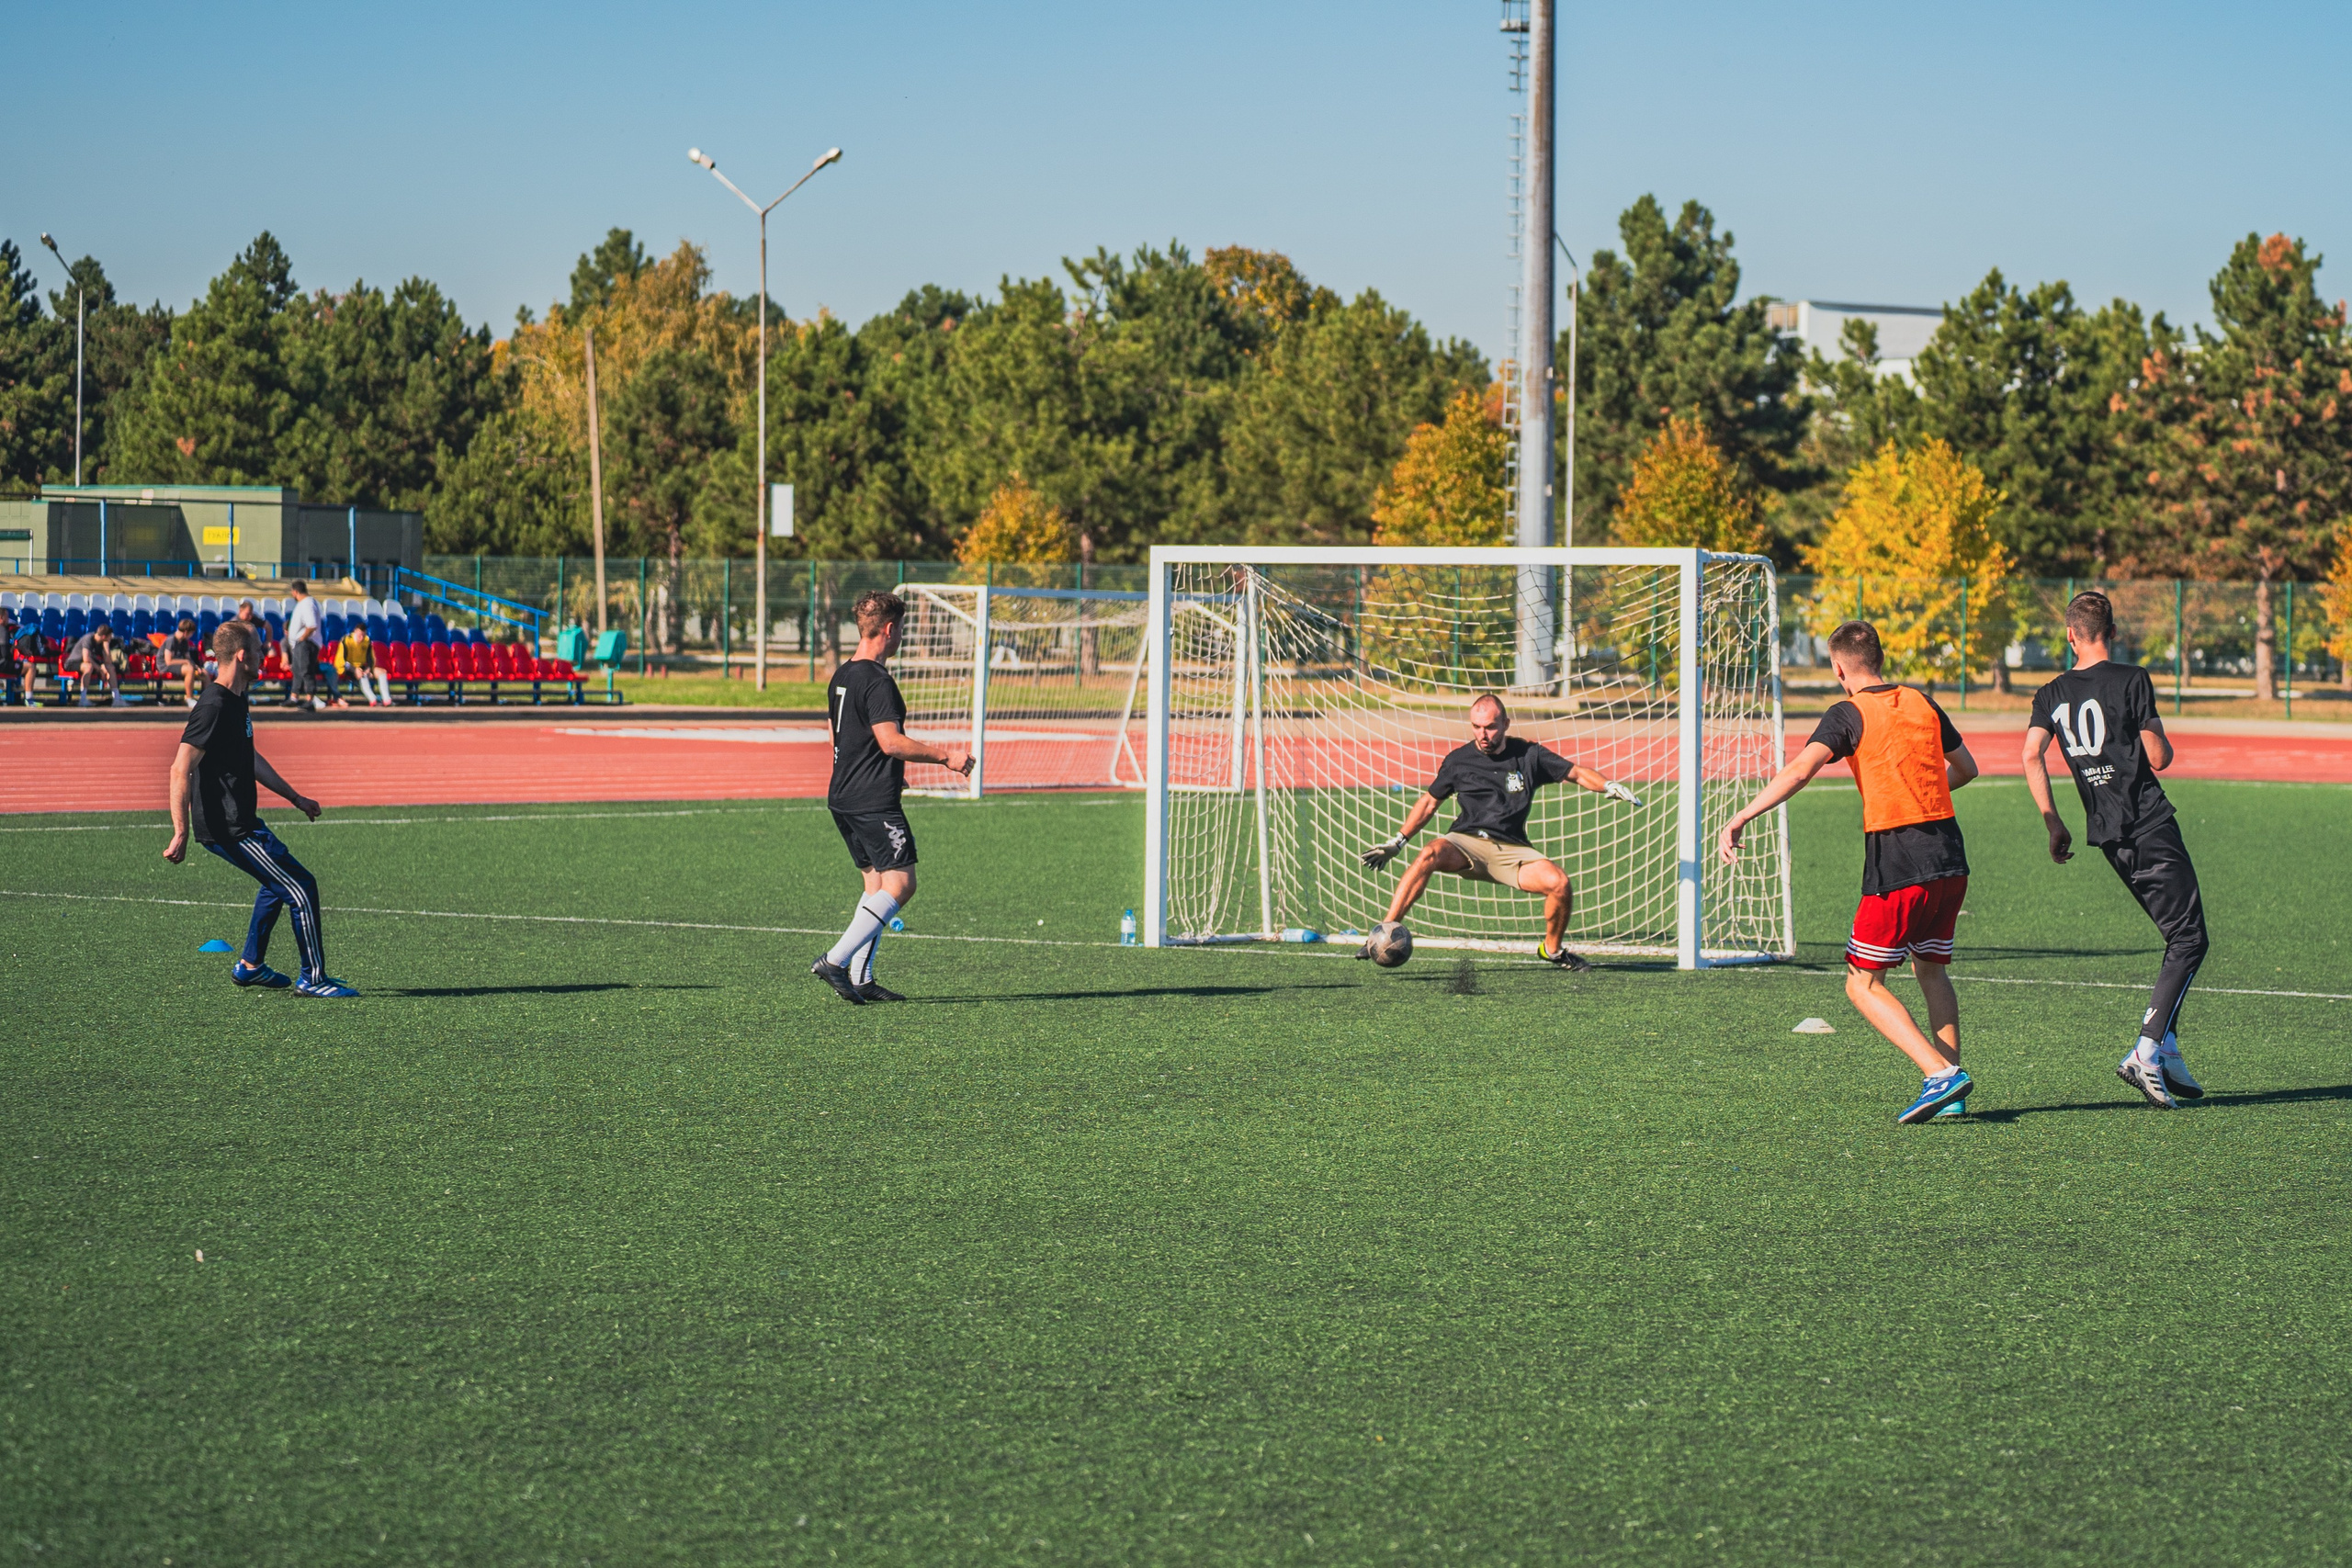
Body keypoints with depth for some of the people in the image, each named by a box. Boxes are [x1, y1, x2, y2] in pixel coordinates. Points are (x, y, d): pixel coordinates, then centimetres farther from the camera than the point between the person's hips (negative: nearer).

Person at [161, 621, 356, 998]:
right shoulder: (214, 706, -20)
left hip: (240, 821, 11)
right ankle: (313, 978, 2)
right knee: (301, 889, -7)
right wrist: (181, 833, -28)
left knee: (279, 882, 29)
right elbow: (181, 769, -25)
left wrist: (295, 797, 32)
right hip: (228, 827, -11)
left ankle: (249, 966, 37)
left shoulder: (235, 700, 12)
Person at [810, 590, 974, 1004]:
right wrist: (945, 756, -14)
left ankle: (861, 978, 7)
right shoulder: (877, 681, -16)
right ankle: (835, 961, -16)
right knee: (899, 885, -8)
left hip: (842, 796, 10)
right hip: (875, 802, -10)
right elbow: (891, 741, -22)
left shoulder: (840, 677, 14)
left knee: (876, 884, 13)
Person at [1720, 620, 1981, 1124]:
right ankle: (1952, 1091, 15)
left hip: (1896, 868, -6)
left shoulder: (1848, 714, -4)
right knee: (1931, 968, 22)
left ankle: (1941, 1073, -14)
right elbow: (1966, 768, 25)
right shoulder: (1922, 703, 13)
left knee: (1863, 986, 2)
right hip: (1950, 859, 6)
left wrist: (1740, 819, -21)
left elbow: (1800, 770, -19)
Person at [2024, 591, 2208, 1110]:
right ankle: (2146, 1052, -18)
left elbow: (2032, 756, -4)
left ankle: (2167, 1051, 11)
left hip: (2107, 835, 6)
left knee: (2179, 936, 18)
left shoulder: (2052, 694, 8)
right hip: (2151, 828, -6)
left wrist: (2053, 824, 2)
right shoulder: (2132, 681, -7)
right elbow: (2158, 758, -8)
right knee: (2189, 941, -4)